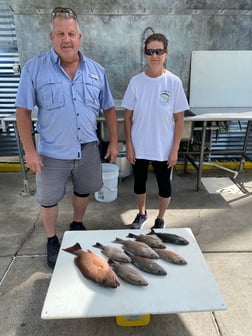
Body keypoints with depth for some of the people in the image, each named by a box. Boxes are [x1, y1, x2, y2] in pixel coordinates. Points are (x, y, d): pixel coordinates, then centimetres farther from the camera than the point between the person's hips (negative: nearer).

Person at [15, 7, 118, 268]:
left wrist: (113, 141, 3)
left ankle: (77, 226, 47)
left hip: (88, 148, 3)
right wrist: (29, 150, -11)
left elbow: (108, 108, 7)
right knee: (48, 199, 11)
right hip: (52, 152, -2)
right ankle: (52, 241, 36)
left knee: (83, 191, 20)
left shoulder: (96, 70, 1)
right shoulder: (34, 68, -8)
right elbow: (23, 112, -7)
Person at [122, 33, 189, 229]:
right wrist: (129, 145, -3)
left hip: (164, 148, -1)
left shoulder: (174, 82, -8)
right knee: (139, 182, 17)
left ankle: (160, 219, 39)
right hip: (139, 147, 2)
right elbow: (128, 117, -1)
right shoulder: (136, 82, -5)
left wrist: (175, 149, -7)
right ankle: (142, 213, 44)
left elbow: (179, 120, -5)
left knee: (164, 184, 13)